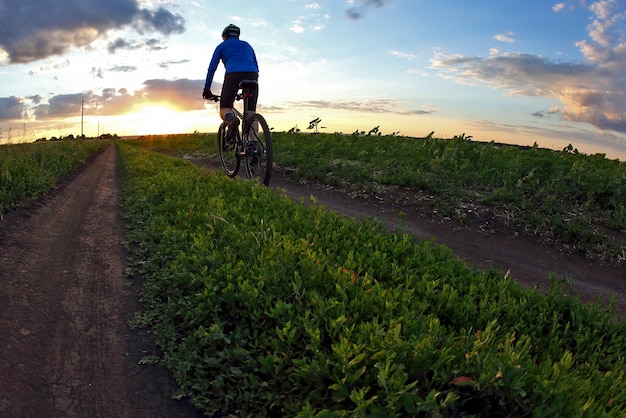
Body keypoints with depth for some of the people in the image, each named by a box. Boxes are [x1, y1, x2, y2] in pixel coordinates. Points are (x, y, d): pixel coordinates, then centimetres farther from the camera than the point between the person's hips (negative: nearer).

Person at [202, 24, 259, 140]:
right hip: (252, 75, 3)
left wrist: (206, 89, 20)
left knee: (224, 108, 5)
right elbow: (256, 67, 31)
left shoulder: (222, 46, 24)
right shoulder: (247, 45, 34)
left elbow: (212, 68, 18)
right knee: (251, 112, 5)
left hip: (233, 74, -3)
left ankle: (232, 119, -32)